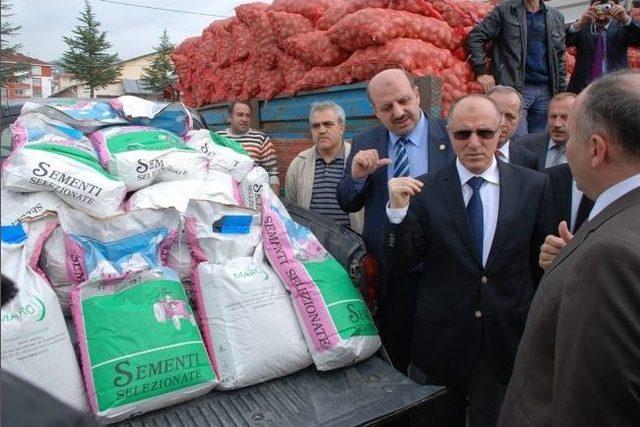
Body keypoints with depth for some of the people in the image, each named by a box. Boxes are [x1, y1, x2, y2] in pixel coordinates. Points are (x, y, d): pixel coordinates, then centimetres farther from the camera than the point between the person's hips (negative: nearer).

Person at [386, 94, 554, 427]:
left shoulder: (534, 186, -4)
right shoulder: (425, 189, -8)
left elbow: (543, 260, 3)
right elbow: (401, 262, -8)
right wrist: (398, 209, -24)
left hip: (508, 338, 1)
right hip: (441, 337, 0)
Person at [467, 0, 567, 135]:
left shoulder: (557, 17, 16)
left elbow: (560, 57, 18)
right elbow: (475, 37, -2)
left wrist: (561, 90, 11)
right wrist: (482, 71, -13)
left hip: (546, 90, 4)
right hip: (515, 88, -4)